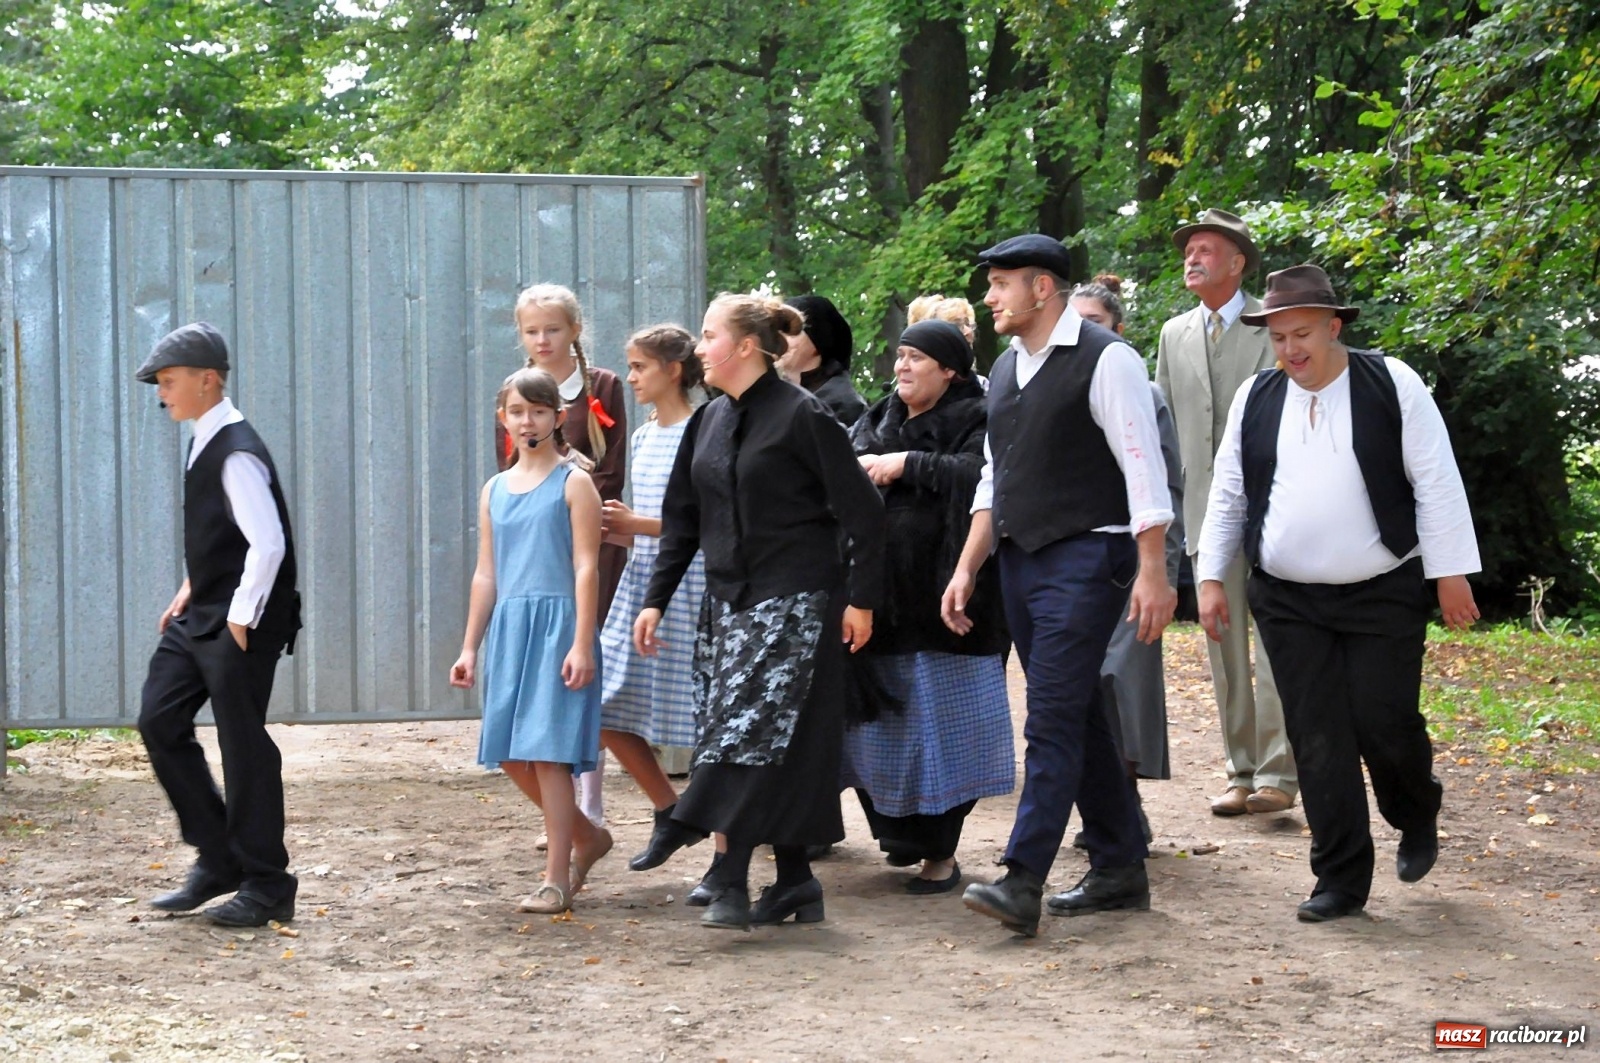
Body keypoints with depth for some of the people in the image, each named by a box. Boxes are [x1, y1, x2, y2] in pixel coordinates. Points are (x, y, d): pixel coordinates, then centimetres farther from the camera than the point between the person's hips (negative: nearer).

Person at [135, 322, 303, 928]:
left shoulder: (237, 455, -19)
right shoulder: (203, 445, 11)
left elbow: (268, 544, -26)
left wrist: (240, 617, -21)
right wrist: (192, 590, 17)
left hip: (240, 625, -10)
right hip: (200, 616, 10)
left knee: (243, 746, -3)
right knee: (160, 722, 8)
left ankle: (266, 887, 9)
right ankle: (218, 859, 18)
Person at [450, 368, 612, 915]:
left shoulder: (573, 483, -2)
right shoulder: (495, 490, 14)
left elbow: (586, 567, -7)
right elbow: (486, 575, 17)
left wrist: (581, 644, -14)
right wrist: (470, 648, 14)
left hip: (557, 624, -6)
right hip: (508, 628, 6)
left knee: (547, 750, -8)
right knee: (509, 753, 5)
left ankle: (556, 879, 0)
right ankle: (588, 837, 26)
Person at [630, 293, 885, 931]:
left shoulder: (800, 416, -9)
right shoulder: (709, 422, 12)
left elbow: (862, 509, -9)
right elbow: (683, 520, 17)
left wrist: (862, 599, -11)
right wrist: (656, 600, 11)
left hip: (792, 600, -7)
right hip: (727, 600, 7)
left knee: (755, 734, -14)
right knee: (776, 748, 7)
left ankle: (730, 884, -16)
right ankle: (795, 887, 11)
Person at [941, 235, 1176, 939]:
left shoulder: (1105, 360, -9)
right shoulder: (1005, 370, 15)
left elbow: (1142, 466, -13)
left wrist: (1152, 573, -18)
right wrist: (966, 569, 14)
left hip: (1085, 557, -8)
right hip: (1020, 560, 8)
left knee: (1053, 719, -14)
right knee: (1076, 718, 12)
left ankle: (1022, 883, -18)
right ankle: (1120, 869, 20)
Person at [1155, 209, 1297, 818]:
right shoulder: (1175, 334, 15)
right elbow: (1163, 422, 18)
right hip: (1207, 509, 5)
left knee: (1274, 643, -7)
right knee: (1223, 645, 6)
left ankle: (1277, 774, -5)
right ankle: (1242, 772, 12)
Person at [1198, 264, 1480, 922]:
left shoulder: (1391, 386, -5)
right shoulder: (1255, 399, 5)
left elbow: (1436, 485, -4)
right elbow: (1227, 496, 11)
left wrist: (1450, 573, -7)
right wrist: (1211, 577, 5)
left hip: (1384, 596, -3)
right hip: (1288, 599, 3)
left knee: (1385, 722, -5)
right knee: (1318, 740, 0)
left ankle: (1417, 817, 28)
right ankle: (1341, 880, 7)